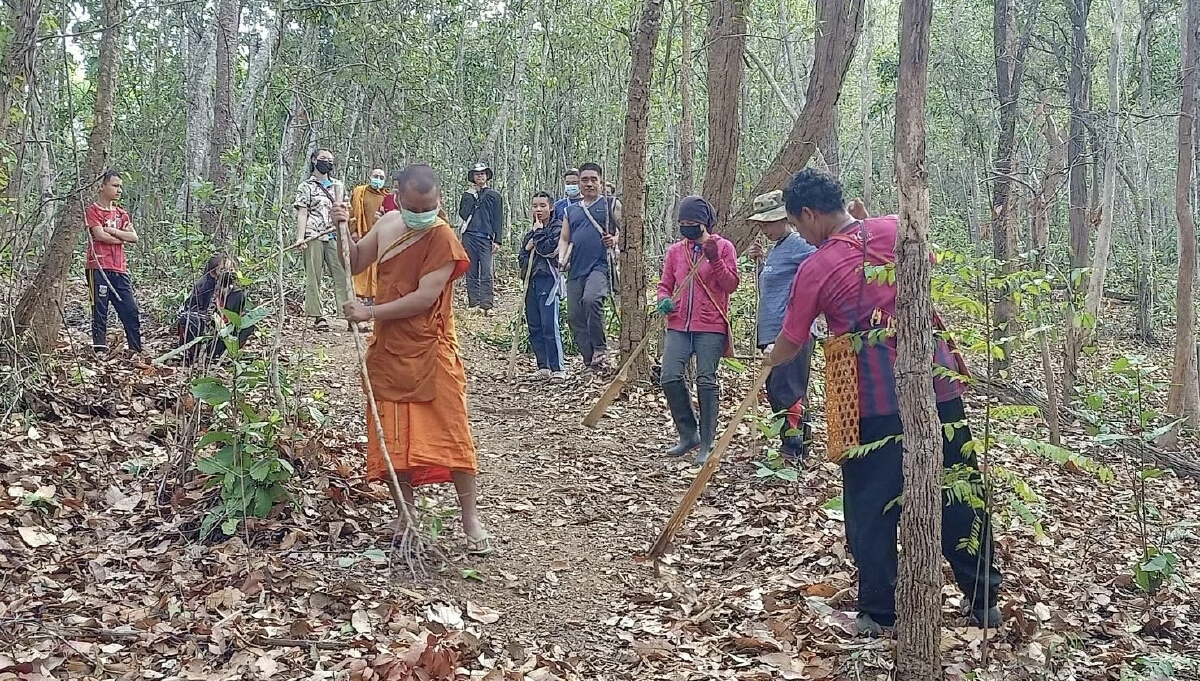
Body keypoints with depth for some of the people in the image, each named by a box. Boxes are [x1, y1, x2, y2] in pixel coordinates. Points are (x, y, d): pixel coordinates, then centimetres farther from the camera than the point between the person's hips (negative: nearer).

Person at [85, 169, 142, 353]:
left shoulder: (121, 213, 19)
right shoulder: (93, 211, 0)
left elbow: (134, 237, 6)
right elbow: (100, 236, -14)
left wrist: (112, 230, -6)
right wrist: (122, 238, 0)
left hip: (120, 270, 6)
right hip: (99, 269, -6)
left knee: (132, 313, 3)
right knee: (100, 312, -3)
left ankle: (137, 351, 7)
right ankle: (100, 350, -1)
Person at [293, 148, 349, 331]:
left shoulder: (337, 185, 18)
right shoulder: (306, 186, 6)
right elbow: (302, 214, -1)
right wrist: (300, 238, -12)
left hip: (334, 236, 3)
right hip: (313, 237, -3)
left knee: (342, 275, -7)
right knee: (313, 277, -2)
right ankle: (318, 316, 1)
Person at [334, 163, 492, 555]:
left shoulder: (443, 237, -14)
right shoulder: (387, 224, 6)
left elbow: (425, 297, -20)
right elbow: (354, 265, 18)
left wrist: (370, 312, -16)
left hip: (430, 350, -6)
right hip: (388, 348, 6)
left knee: (450, 431, -5)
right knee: (394, 435, 9)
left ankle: (471, 519, 4)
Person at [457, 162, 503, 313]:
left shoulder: (494, 196, 9)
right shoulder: (467, 195, 15)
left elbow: (498, 220, 5)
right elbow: (463, 214, 2)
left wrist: (497, 241, -4)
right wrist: (471, 197, -4)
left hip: (486, 238, -3)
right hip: (469, 237, 3)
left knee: (487, 273, -9)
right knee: (471, 273, 3)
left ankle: (486, 305, -11)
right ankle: (473, 303, 6)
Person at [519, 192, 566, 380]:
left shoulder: (556, 228, -1)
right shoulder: (530, 233, 19)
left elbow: (547, 249, -16)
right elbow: (521, 260, 22)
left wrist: (538, 231, -3)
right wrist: (527, 249, 2)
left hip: (548, 280, -7)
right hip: (531, 281, 7)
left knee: (550, 326, -12)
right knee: (534, 327, 7)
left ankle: (557, 368, -9)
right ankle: (543, 367, 13)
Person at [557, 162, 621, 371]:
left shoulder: (611, 205, 9)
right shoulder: (570, 210, 21)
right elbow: (564, 238, 19)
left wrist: (615, 239, -16)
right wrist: (562, 258, 0)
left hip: (600, 266, -6)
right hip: (575, 269, 6)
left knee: (591, 299, -32)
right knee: (575, 316, 1)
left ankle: (600, 349, -17)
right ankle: (590, 362, 10)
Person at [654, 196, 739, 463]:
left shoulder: (723, 247, 0)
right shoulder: (675, 250, 11)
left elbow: (731, 285, -6)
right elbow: (665, 284, 15)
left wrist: (714, 259, -17)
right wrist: (664, 299, -7)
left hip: (711, 327, -4)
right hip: (679, 326, 4)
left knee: (706, 382, -5)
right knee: (670, 378, -5)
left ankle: (706, 444, 4)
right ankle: (688, 434, 12)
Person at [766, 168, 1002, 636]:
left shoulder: (815, 269, -6)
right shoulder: (894, 229, 3)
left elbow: (788, 346, 3)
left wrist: (767, 363, 24)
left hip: (877, 401, -4)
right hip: (938, 385, 4)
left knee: (872, 510, 9)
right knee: (959, 496, 14)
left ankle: (877, 613, 14)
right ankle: (984, 601, 24)